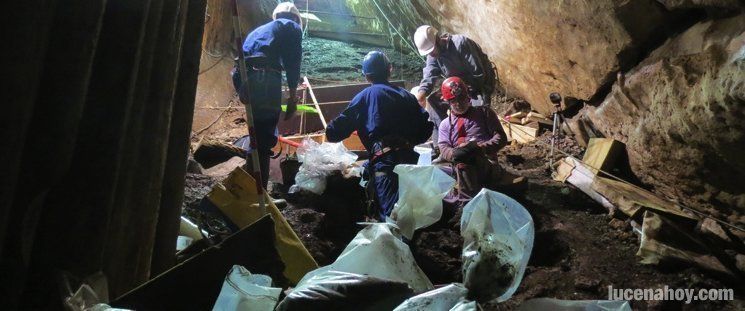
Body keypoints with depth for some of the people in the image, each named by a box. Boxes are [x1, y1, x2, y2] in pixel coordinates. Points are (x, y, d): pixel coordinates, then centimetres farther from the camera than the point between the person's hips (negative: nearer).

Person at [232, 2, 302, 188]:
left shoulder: (259, 30, 36)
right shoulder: (292, 27, 17)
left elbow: (244, 55, 24)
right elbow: (293, 61, 3)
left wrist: (242, 92, 23)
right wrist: (293, 95, 2)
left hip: (243, 79, 7)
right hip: (265, 79, -7)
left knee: (258, 136, 18)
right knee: (265, 139, -4)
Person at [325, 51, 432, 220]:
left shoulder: (364, 96, 10)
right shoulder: (406, 95, 20)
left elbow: (341, 125, 7)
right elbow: (426, 125, 14)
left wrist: (330, 132, 30)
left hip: (383, 158, -5)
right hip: (409, 155, 5)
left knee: (391, 213, -16)